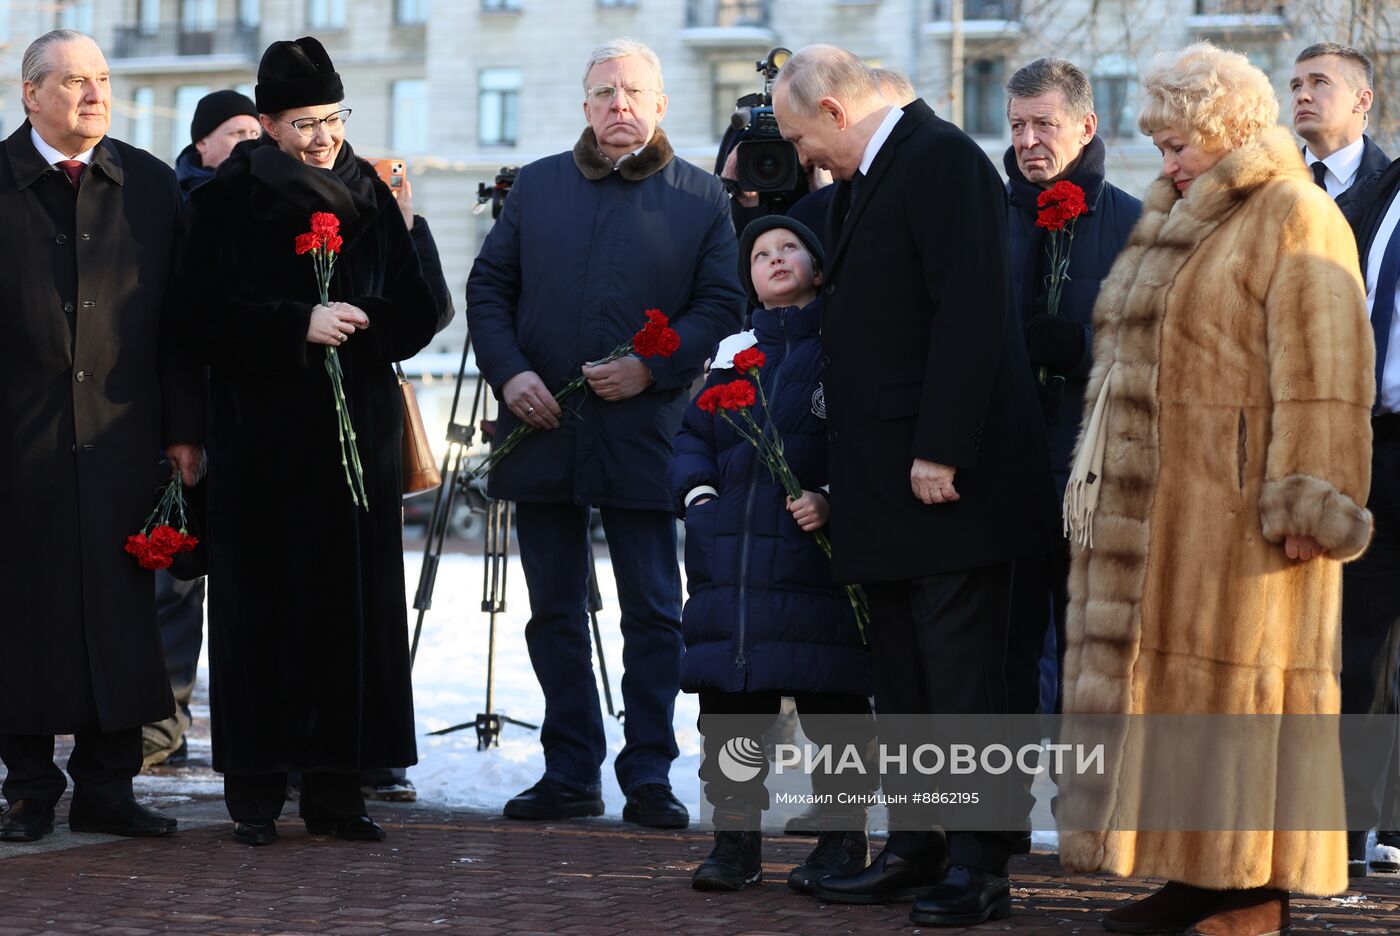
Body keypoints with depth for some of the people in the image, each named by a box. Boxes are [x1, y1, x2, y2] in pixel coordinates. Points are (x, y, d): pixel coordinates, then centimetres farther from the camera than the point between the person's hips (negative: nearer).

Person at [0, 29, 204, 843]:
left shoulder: (152, 186, 9)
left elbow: (177, 318, 8)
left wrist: (184, 431, 3)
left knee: (122, 614, 2)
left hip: (122, 438, 2)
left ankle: (106, 785, 11)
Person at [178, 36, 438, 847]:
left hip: (359, 427, 3)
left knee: (353, 603, 1)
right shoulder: (228, 202, 1)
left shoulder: (372, 197, 11)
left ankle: (337, 787, 6)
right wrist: (299, 324, -17)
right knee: (265, 604, -2)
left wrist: (360, 320, -12)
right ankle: (257, 789, 3)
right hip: (264, 433, -3)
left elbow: (416, 314, 7)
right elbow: (210, 309, -7)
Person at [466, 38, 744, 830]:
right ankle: (571, 774, 16)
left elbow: (721, 304, 0)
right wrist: (508, 371, -5)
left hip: (644, 431, -3)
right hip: (542, 429, 3)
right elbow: (489, 286, 11)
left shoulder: (703, 198, 4)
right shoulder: (537, 186, 12)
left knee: (653, 613, 0)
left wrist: (652, 368, -14)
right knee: (555, 612, 8)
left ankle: (649, 777, 8)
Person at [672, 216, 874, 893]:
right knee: (728, 700, 4)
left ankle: (842, 839, 9)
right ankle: (735, 839, 12)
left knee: (831, 697, -2)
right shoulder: (732, 354, 18)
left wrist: (834, 500, -15)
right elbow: (693, 436, 20)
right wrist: (698, 492, 2)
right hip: (730, 556, 4)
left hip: (820, 554, -4)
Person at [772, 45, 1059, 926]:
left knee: (962, 679, -6)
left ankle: (980, 867, -2)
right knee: (903, 680, 13)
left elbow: (969, 310, -20)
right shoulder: (862, 183, 19)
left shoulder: (943, 160, -11)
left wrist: (941, 451, -22)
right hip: (888, 482, 10)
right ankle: (914, 849, 19)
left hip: (950, 478, -10)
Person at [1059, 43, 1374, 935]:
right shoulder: (1177, 219, 19)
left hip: (1238, 511, -9)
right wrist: (1109, 498, 22)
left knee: (1241, 689, -6)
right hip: (1156, 513, 9)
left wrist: (1304, 508, -22)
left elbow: (1321, 376, -17)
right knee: (1168, 686, 9)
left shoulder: (1293, 219, -10)